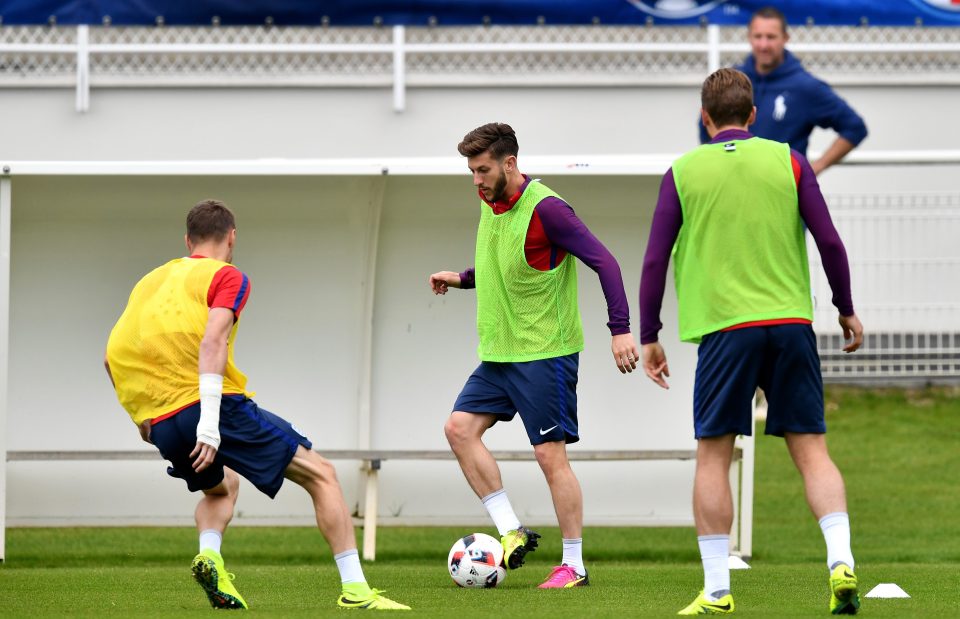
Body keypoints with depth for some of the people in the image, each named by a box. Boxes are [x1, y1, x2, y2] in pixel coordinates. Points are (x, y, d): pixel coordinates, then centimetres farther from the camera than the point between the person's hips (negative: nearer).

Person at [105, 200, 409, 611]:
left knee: (222, 486, 35)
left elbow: (114, 357, 17)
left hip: (160, 424, 6)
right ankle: (355, 589, -4)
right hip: (218, 407, -6)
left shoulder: (150, 282, 22)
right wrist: (210, 423, -20)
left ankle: (209, 554, 4)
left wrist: (141, 416, 28)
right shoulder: (226, 277, 3)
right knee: (321, 475, 7)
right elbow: (213, 340, -14)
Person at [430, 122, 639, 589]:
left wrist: (620, 329, -27)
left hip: (545, 354, -9)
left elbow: (603, 262, -20)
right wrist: (462, 279, 11)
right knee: (460, 427, -3)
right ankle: (512, 532, 2)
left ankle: (574, 564, 1)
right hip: (500, 353, 9)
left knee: (550, 454, -7)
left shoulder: (545, 209, -18)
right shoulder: (489, 203, 9)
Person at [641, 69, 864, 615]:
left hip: (724, 329, -1)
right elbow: (830, 241, 3)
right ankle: (841, 560, -14)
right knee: (811, 450, 4)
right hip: (791, 324, 1)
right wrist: (847, 310, 15)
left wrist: (650, 337, 10)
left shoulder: (684, 172, 5)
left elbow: (656, 260, 3)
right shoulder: (787, 161, 6)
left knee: (713, 457, 6)